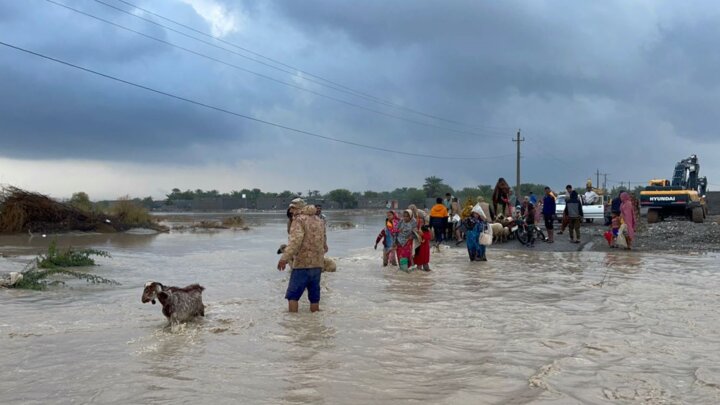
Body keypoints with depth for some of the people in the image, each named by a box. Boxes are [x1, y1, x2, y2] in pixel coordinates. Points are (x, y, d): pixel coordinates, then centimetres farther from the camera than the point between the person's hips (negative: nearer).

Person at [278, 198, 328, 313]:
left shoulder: (299, 220, -7)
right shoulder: (319, 220, 17)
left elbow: (296, 240, -23)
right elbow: (324, 244, 22)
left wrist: (284, 258, -28)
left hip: (302, 264, -7)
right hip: (318, 264, 7)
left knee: (293, 295, -1)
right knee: (314, 296, 12)